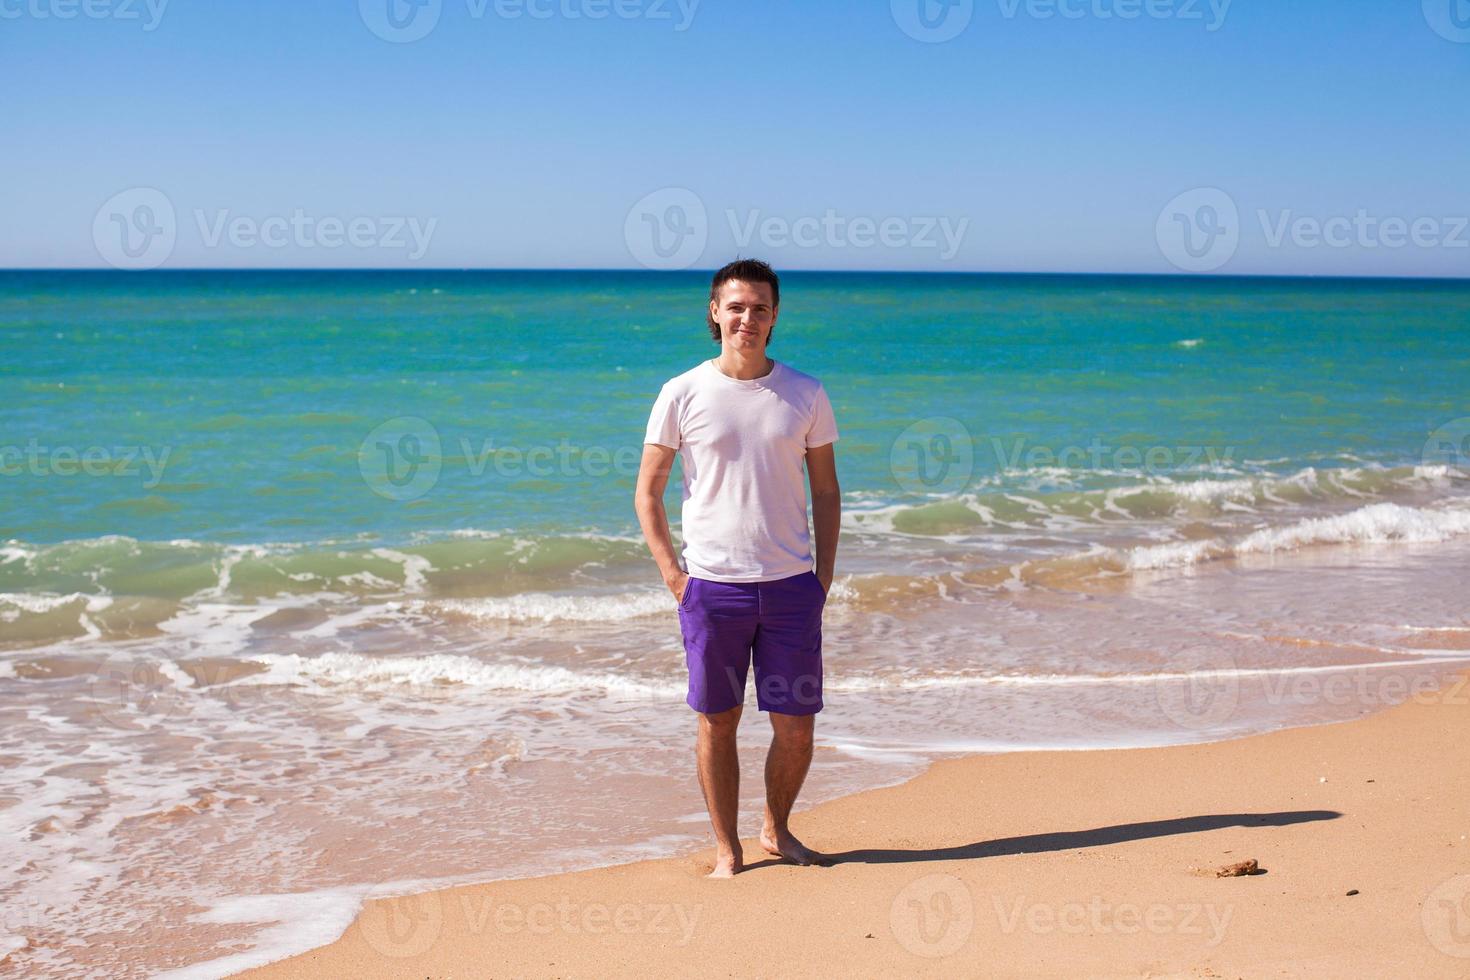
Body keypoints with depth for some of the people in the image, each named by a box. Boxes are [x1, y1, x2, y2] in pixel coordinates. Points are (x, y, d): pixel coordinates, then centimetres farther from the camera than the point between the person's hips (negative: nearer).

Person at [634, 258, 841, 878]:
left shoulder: (805, 395, 5)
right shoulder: (682, 395, -1)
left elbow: (826, 490, 11)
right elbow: (647, 495, 4)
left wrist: (824, 574, 4)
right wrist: (672, 576, -4)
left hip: (791, 587, 2)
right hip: (711, 587, -1)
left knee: (796, 726, 5)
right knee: (717, 722, 5)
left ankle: (777, 829, 29)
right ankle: (727, 851, 18)